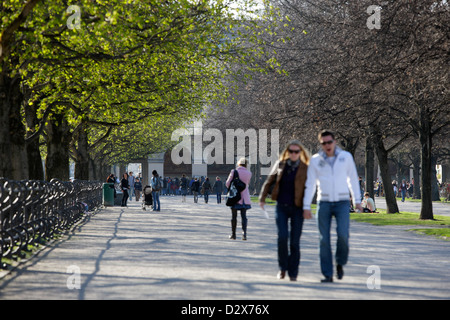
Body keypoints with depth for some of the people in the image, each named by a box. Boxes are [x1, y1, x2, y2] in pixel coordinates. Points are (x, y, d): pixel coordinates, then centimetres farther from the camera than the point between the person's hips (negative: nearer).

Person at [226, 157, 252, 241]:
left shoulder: (234, 171, -7)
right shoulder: (249, 173, 0)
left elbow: (227, 183, -1)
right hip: (244, 197, 2)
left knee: (234, 216, 8)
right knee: (244, 216, 3)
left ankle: (233, 234, 13)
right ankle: (244, 232, -15)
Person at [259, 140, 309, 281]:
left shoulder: (305, 169, -1)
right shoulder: (280, 165, 6)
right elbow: (269, 182, 14)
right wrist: (262, 198, 7)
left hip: (297, 209, -1)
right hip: (281, 207, 1)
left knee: (295, 241, -1)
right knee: (282, 236, -15)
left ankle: (293, 273, 11)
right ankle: (283, 267, 5)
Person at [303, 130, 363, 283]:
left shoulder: (346, 157, 3)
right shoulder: (315, 160, 3)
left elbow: (353, 179, 10)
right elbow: (310, 184, 4)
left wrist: (357, 200, 8)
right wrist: (306, 206, -1)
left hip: (342, 202, -1)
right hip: (324, 203, 1)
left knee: (343, 235, -17)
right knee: (324, 240, -2)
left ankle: (340, 263, 10)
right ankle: (327, 274, 4)